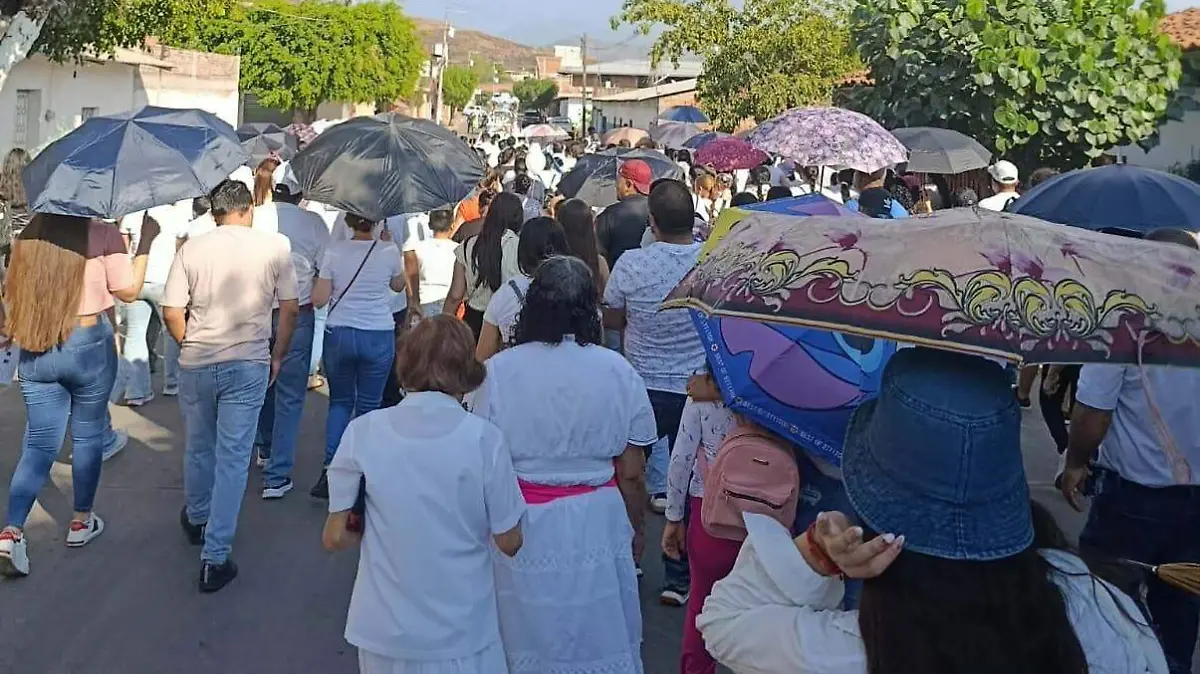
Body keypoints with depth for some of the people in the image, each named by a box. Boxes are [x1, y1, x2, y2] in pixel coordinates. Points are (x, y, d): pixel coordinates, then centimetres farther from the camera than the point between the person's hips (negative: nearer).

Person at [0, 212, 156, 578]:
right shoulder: (103, 234, -10)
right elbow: (128, 290, -5)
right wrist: (146, 242, 2)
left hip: (35, 351, 4)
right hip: (88, 345, -3)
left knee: (39, 443, 8)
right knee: (88, 435, 14)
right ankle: (81, 521, 25)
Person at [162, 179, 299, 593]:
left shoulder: (191, 249, -3)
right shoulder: (274, 246, -4)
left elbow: (171, 313, -5)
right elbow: (290, 308, -1)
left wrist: (191, 347, 13)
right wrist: (278, 356, 10)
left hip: (197, 364, 2)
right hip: (249, 364, -2)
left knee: (198, 448, 21)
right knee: (233, 457, 2)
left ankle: (197, 520, 45)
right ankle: (215, 558, 2)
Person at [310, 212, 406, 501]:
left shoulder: (334, 250, -5)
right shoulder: (389, 250, -5)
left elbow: (319, 299, -5)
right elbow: (399, 285, 14)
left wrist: (317, 283, 16)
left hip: (339, 334, 1)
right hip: (379, 336, -1)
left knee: (340, 401, 16)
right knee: (368, 405, 10)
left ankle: (330, 470, 4)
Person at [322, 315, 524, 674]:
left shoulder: (364, 432, -11)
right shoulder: (484, 438, -15)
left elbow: (335, 537, -5)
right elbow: (509, 543, -8)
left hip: (385, 631, 2)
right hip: (462, 634, -1)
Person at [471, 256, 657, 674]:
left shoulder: (499, 369, -11)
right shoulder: (618, 372, -9)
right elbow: (631, 474, -4)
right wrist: (637, 527, 14)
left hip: (521, 523, 0)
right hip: (596, 522, 0)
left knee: (528, 638, 19)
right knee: (598, 637, 19)